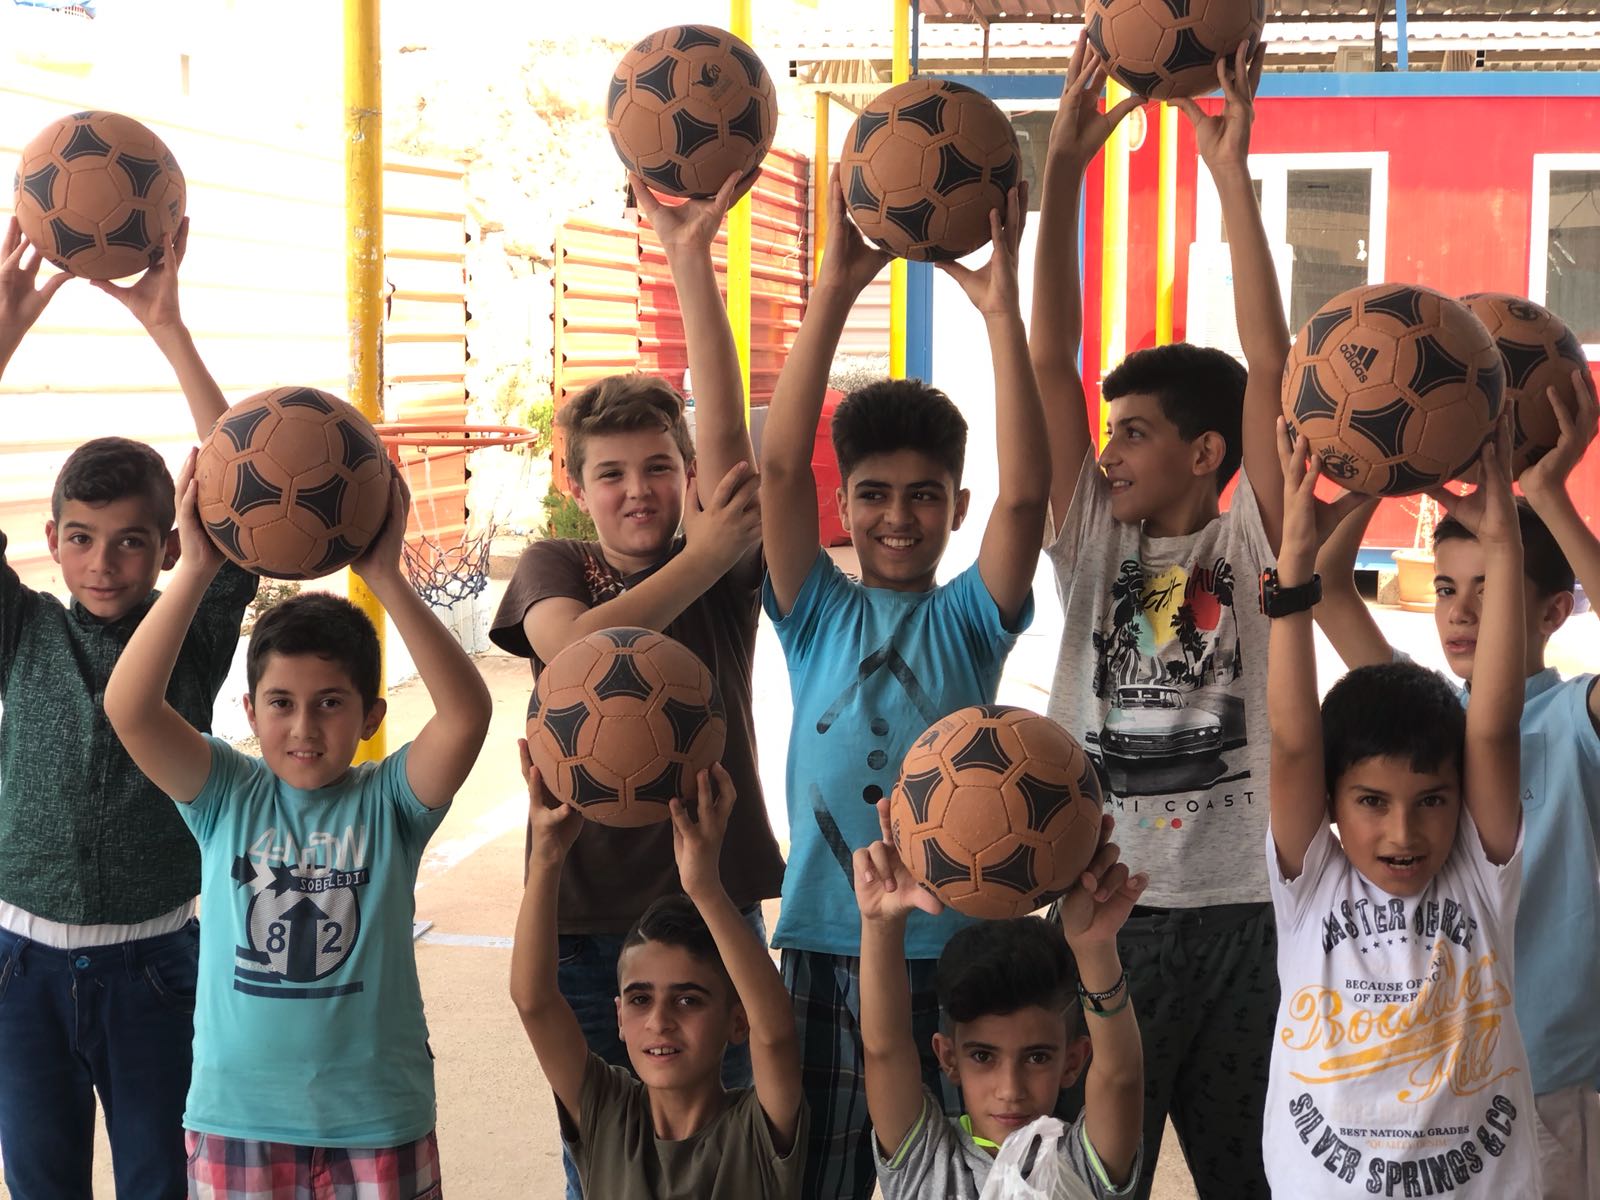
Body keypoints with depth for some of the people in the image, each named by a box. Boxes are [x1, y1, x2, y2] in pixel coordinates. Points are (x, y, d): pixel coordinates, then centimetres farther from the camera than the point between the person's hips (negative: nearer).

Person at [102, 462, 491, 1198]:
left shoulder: (388, 800, -5)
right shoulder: (225, 795, -3)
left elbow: (467, 711, -23)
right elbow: (127, 707, -17)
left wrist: (384, 578, -27)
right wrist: (197, 569, -25)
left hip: (378, 1118, -1)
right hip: (236, 1118, 1)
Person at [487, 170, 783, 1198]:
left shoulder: (729, 568, -1)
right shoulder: (554, 567, 3)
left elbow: (727, 433, -17)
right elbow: (574, 648, -20)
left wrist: (691, 256, -23)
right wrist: (705, 558, -20)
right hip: (586, 909, 1)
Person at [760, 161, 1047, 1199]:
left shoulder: (969, 620, 1)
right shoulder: (819, 615, 2)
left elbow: (1025, 491, -14)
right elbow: (781, 465, -10)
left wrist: (1001, 310, -21)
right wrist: (835, 292, -17)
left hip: (952, 945, 0)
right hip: (825, 945, 0)